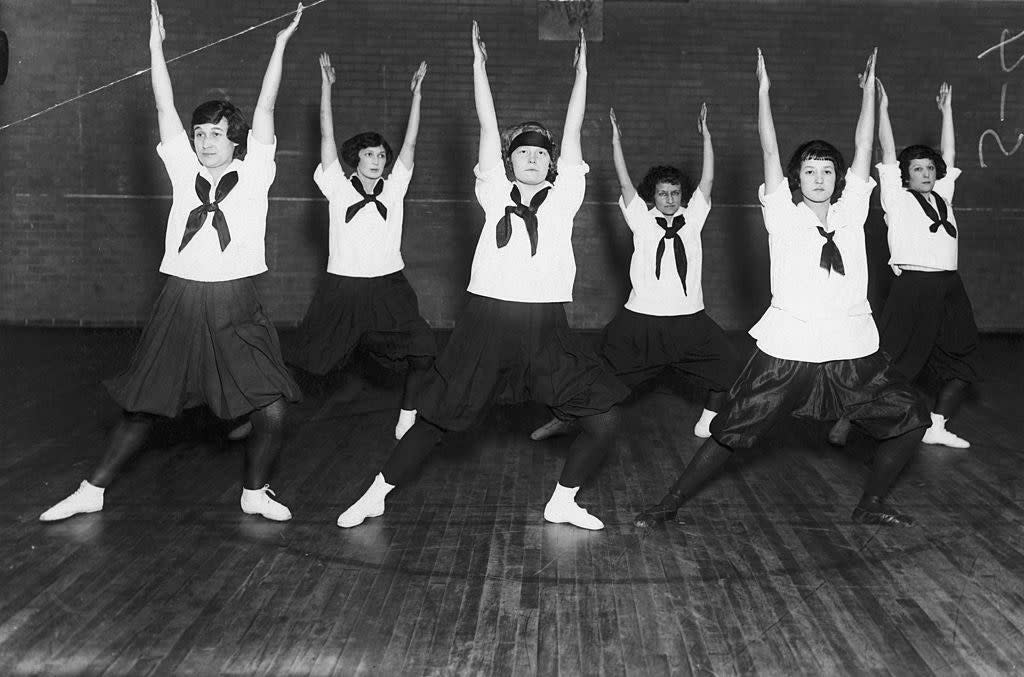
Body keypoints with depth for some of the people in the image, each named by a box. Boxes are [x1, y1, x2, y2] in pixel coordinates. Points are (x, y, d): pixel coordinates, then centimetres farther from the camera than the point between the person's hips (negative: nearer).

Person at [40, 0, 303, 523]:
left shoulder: (253, 174, 3)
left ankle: (254, 492, 15)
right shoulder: (186, 171, 8)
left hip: (236, 309, -2)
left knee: (272, 411, -10)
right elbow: (166, 109, 6)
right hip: (180, 302, 2)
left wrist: (281, 44, -3)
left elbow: (264, 111, -1)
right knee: (143, 404, 11)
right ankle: (92, 491, 26)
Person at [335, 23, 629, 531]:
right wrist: (479, 63, 12)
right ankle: (375, 496, 22)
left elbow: (572, 132, 10)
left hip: (546, 327, 2)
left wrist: (582, 70, 14)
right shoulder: (497, 195, 8)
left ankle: (562, 502, 17)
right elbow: (488, 128, 7)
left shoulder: (562, 197, 9)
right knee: (436, 419, 5)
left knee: (602, 418, -4)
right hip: (487, 320, -1)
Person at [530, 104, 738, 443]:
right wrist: (616, 140, -6)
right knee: (607, 370, 3)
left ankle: (708, 423, 16)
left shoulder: (692, 217, 7)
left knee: (725, 363, -1)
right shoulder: (642, 220, 3)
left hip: (689, 319, 2)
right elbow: (625, 183, -3)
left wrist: (706, 135, -2)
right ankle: (566, 417, 18)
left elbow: (707, 181, 2)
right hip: (642, 317, -2)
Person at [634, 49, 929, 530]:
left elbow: (864, 148, 9)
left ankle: (869, 506, 24)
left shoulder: (849, 211, 8)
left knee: (910, 419, 5)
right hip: (788, 350, -4)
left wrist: (869, 89, 11)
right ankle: (670, 504, 13)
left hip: (853, 352, 4)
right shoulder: (784, 215, 0)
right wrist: (763, 89, -5)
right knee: (731, 432, -2)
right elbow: (769, 151, -4)